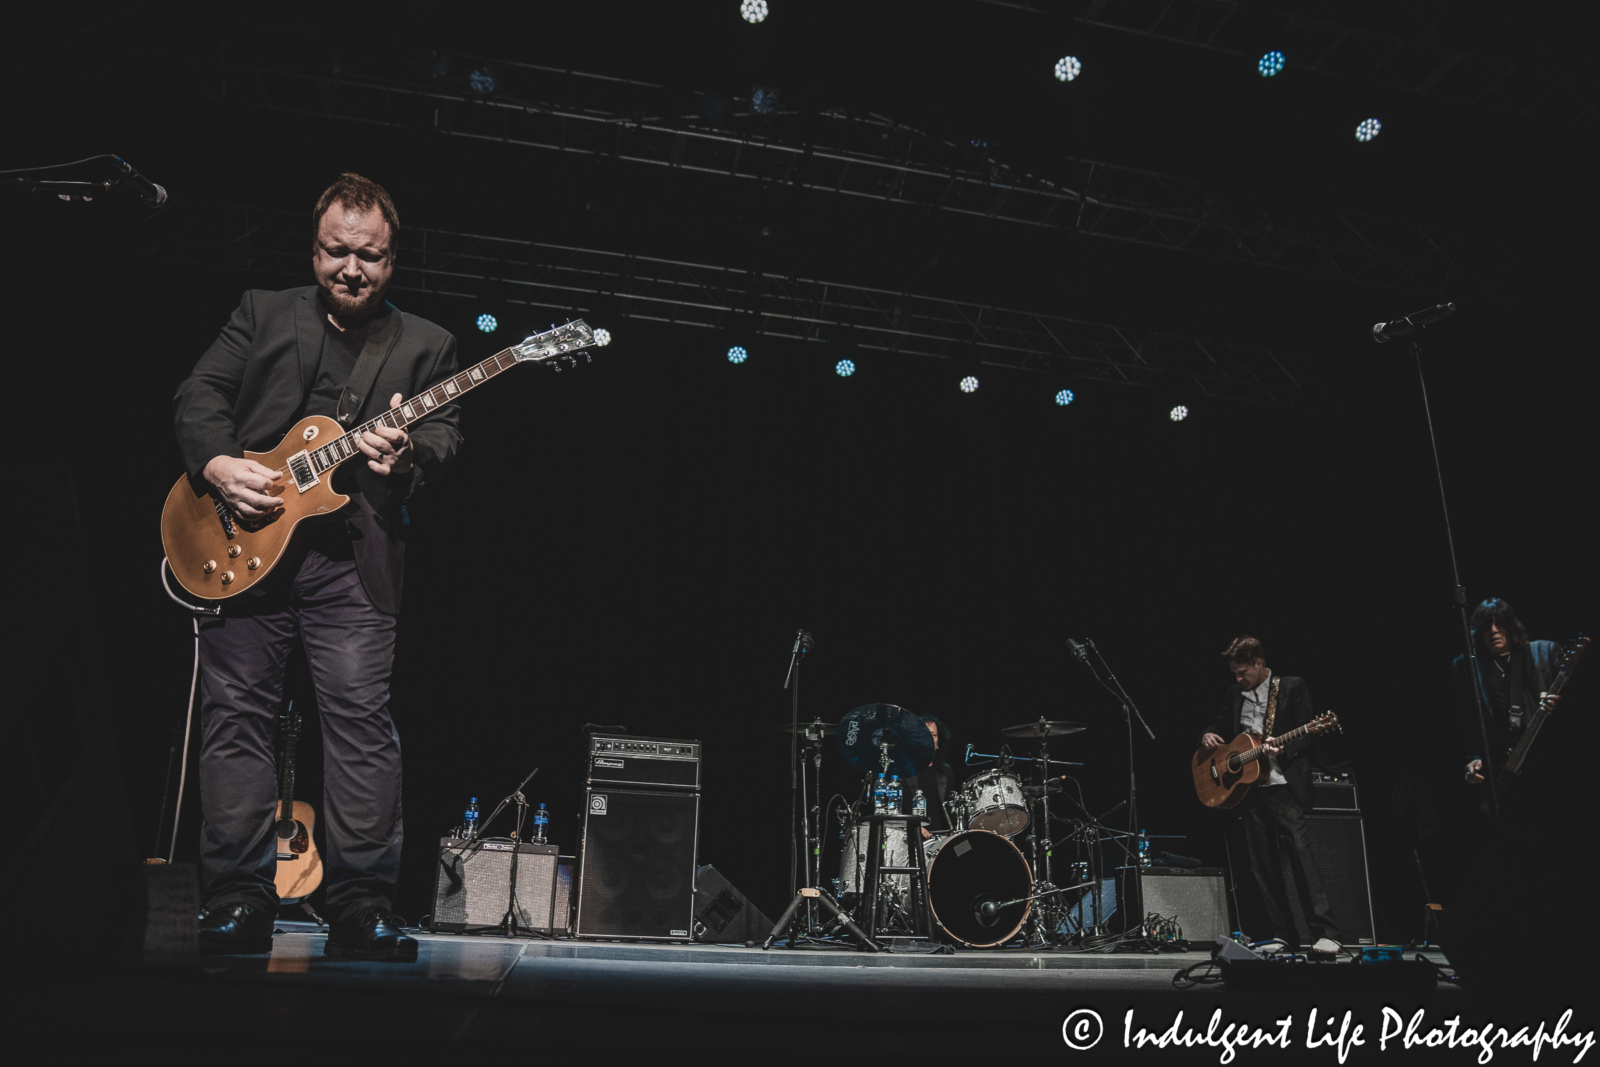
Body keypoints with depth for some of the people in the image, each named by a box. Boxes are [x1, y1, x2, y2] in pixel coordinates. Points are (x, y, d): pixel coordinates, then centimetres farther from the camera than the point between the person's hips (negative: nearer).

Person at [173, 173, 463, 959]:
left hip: (353, 557, -1)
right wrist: (217, 463, -10)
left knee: (363, 721, -7)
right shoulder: (262, 313, 16)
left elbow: (445, 433, 4)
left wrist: (408, 452, -19)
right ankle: (239, 905, 10)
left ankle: (361, 909, -1)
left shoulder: (426, 344, 15)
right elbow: (197, 395, 9)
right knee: (235, 714, 1)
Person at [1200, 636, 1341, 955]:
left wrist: (1282, 750, -21)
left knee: (1302, 853, -16)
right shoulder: (1236, 694, 17)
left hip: (1284, 785, -6)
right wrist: (1208, 736, 3)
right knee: (1262, 864, 5)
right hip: (1248, 788, 6)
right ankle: (1283, 934, 11)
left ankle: (1326, 933, -15)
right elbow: (1221, 725, 26)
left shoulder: (1293, 687, 1)